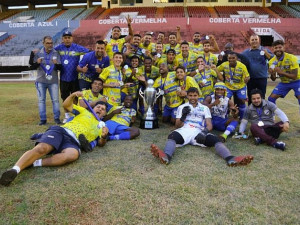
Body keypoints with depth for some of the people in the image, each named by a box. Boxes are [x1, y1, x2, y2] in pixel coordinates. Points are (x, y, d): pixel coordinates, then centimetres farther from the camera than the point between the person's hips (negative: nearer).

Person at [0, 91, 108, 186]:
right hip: (60, 131, 0)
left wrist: (104, 136, -4)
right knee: (41, 148, -31)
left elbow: (101, 143, 19)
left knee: (73, 154, -38)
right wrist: (73, 95, 0)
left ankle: (35, 163, -36)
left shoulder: (101, 126, 30)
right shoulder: (85, 112, 27)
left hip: (73, 141, 0)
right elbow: (66, 105, 20)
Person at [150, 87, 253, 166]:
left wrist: (205, 132, -14)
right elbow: (177, 126, 15)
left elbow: (209, 125, 11)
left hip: (199, 132, 1)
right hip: (184, 130, -1)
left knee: (215, 139, -30)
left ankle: (231, 159, -54)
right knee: (172, 136, -36)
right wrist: (183, 116, -6)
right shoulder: (182, 107, 24)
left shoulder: (204, 108, 25)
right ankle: (166, 156, -65)